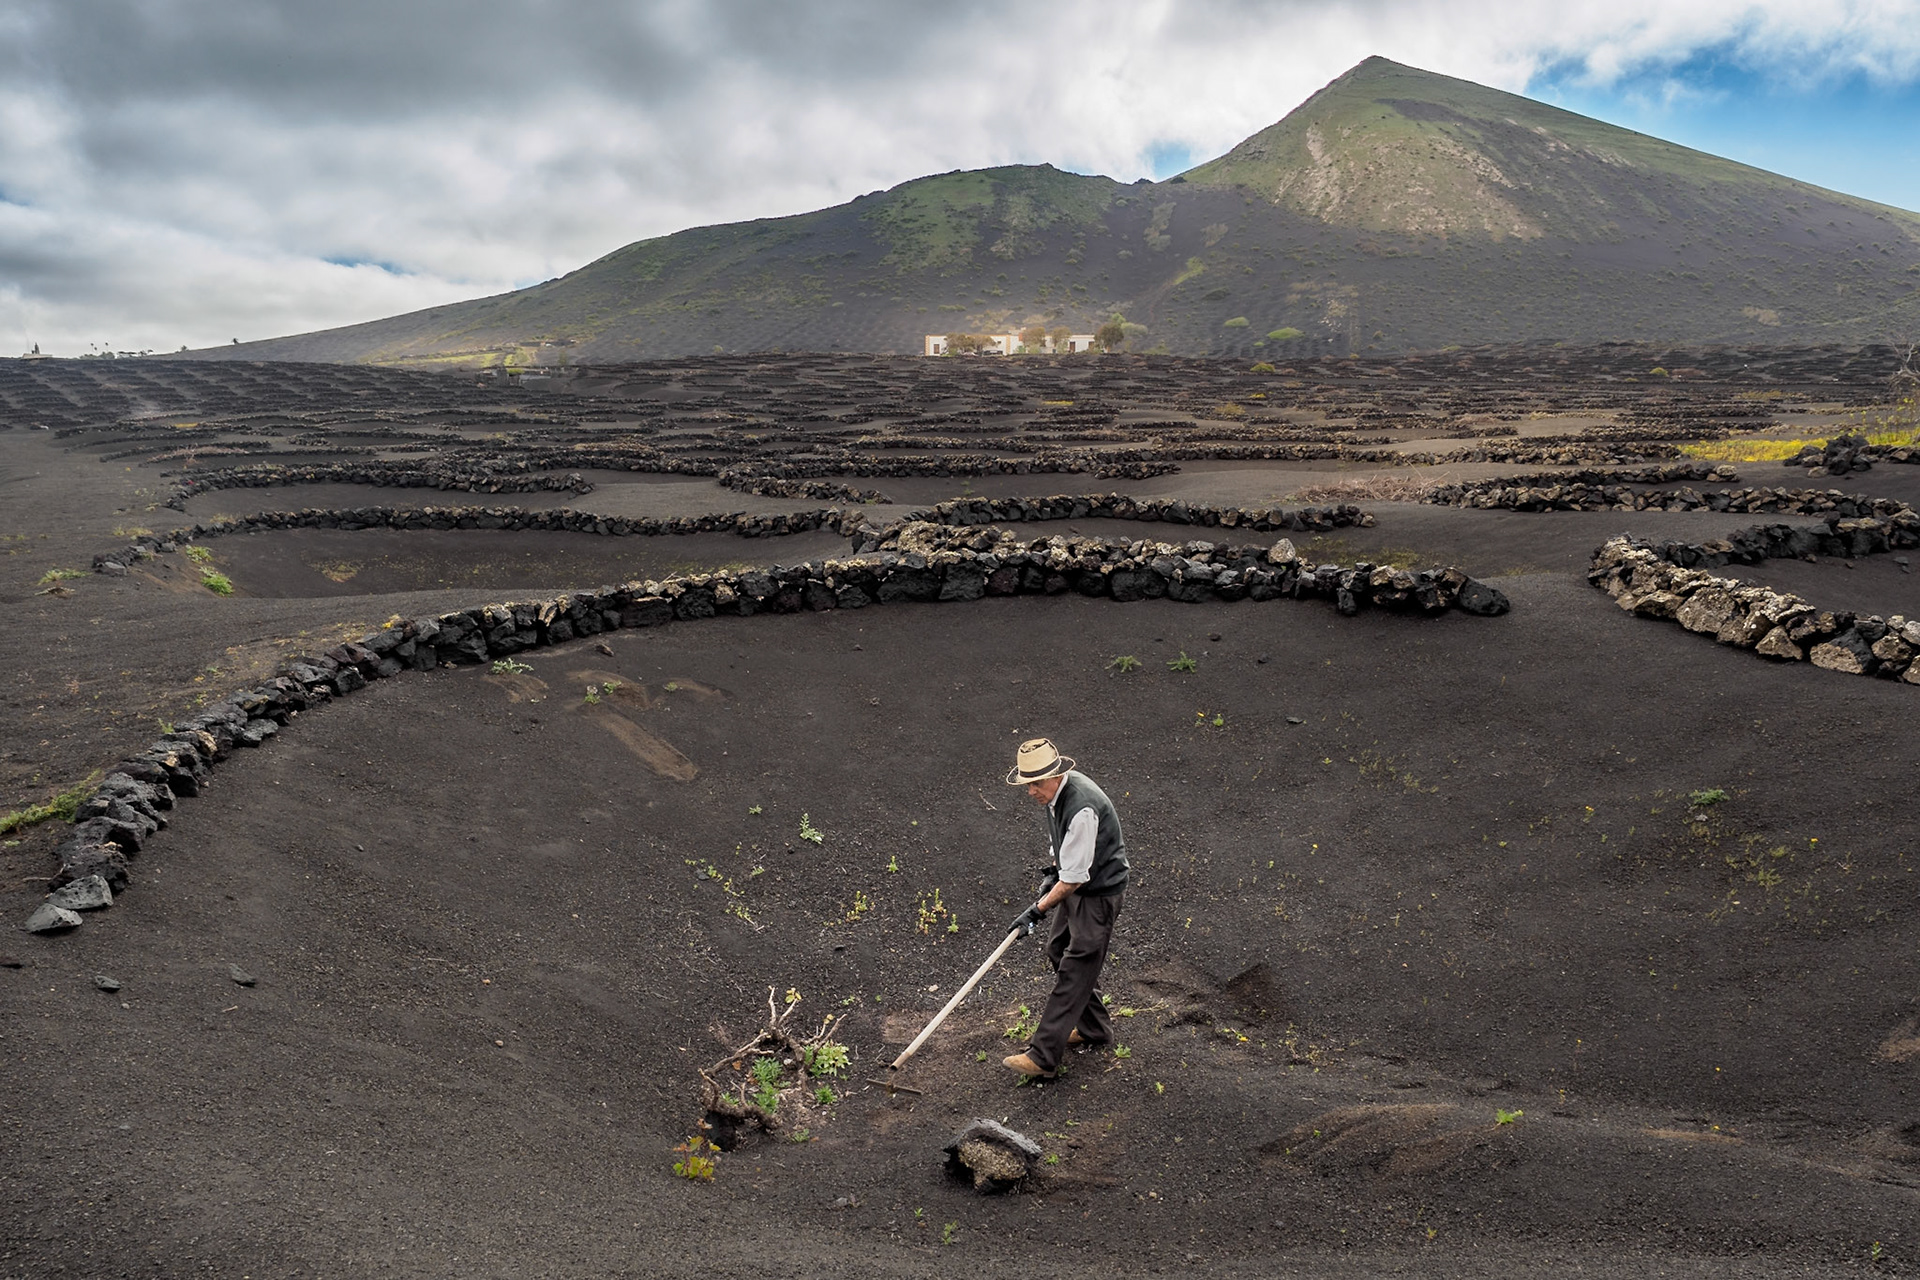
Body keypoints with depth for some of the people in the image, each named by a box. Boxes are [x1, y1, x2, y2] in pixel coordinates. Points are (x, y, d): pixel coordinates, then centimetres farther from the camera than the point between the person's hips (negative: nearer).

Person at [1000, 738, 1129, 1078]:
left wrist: (1038, 910, -21)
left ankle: (1044, 1056, -3)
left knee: (1074, 971, -7)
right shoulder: (1056, 790, -3)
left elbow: (1075, 878, -28)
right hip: (1076, 884, 10)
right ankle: (1094, 1028, 35)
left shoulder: (1082, 809, -33)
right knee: (1058, 950, 19)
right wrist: (1053, 870, 7)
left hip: (1100, 893, -10)